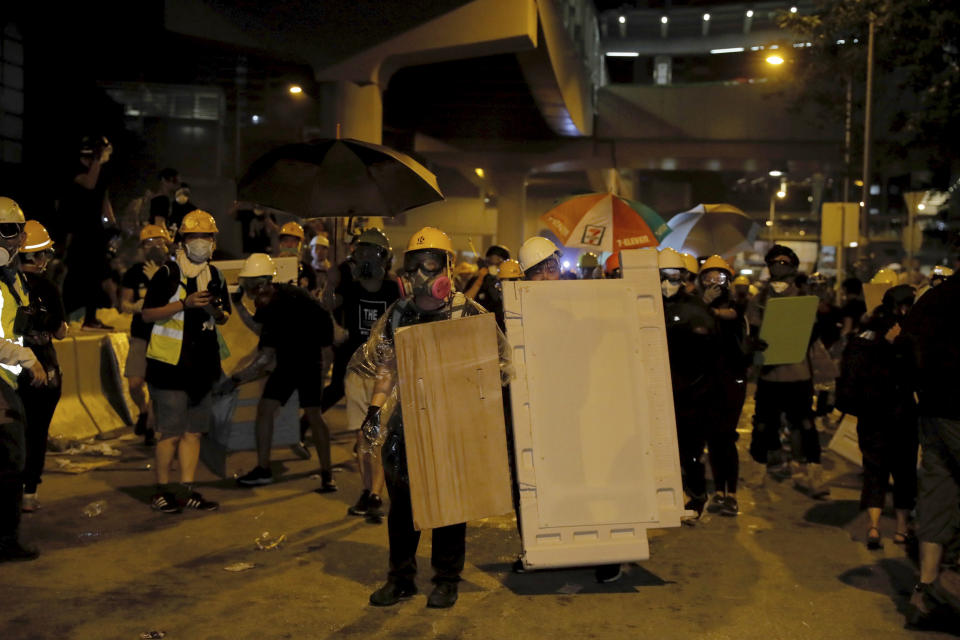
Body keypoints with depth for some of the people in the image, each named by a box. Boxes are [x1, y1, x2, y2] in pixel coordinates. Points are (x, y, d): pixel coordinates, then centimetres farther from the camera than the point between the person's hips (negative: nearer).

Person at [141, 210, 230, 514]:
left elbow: (223, 318, 19)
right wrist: (184, 303, -20)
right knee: (171, 431, -4)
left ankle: (188, 490, 16)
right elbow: (147, 314, -9)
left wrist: (213, 309, -5)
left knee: (194, 430, 9)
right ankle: (162, 490, 8)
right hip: (169, 363, -6)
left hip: (201, 363, 6)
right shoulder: (167, 273, -6)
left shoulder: (216, 277, 12)